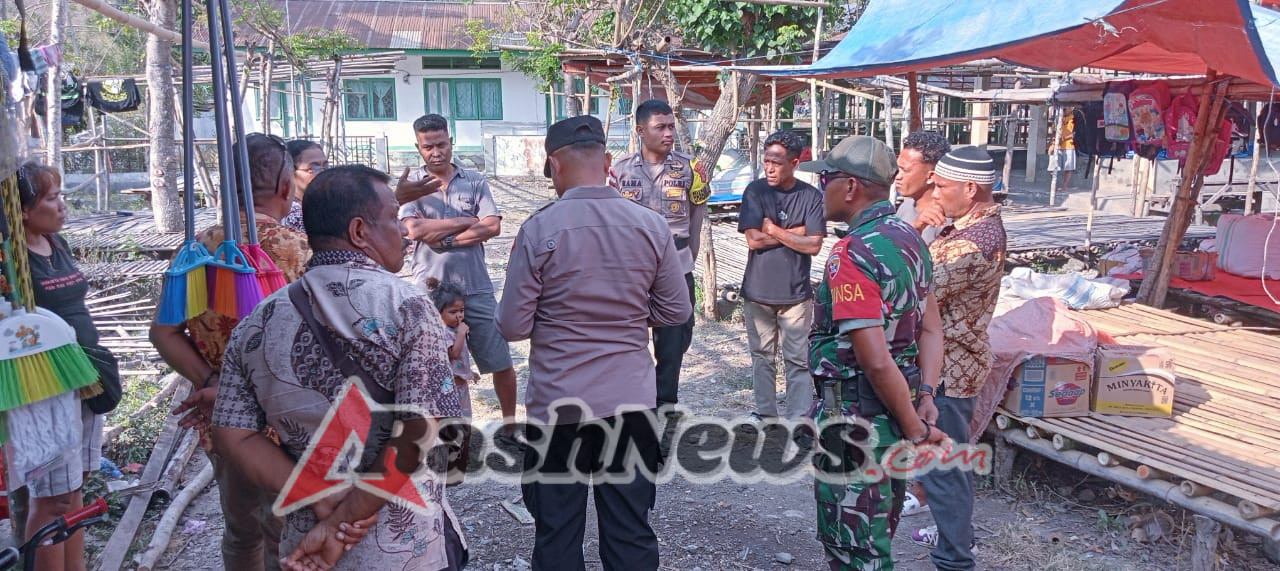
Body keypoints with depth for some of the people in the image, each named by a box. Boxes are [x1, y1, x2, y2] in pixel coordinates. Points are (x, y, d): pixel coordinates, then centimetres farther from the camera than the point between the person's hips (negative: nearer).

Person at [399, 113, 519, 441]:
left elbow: (493, 227, -8)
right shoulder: (410, 183, -1)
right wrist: (467, 221, -11)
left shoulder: (475, 181, 3)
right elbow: (414, 230, -16)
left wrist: (444, 237, -14)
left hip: (476, 288, 1)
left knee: (500, 361, 8)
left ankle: (510, 422, 27)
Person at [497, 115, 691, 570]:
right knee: (631, 532, 13)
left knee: (558, 534, 13)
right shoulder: (651, 226, -4)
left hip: (557, 403, -2)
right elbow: (676, 311, 5)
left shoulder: (539, 229, -12)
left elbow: (513, 327, -9)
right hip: (631, 399, 3)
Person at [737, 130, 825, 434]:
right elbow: (753, 240, -11)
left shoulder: (811, 196, -4)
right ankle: (765, 413, 25)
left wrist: (774, 231, -10)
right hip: (758, 291, 2)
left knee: (798, 360, 1)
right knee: (762, 356, 13)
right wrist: (795, 232, -9)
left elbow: (814, 246, -10)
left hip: (795, 292, -1)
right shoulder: (755, 191, -3)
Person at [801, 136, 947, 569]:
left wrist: (916, 429, -16)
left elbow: (876, 361, -26)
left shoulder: (851, 255, -22)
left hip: (856, 418, -9)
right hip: (894, 413, 9)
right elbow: (931, 329, 8)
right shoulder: (909, 238, 6)